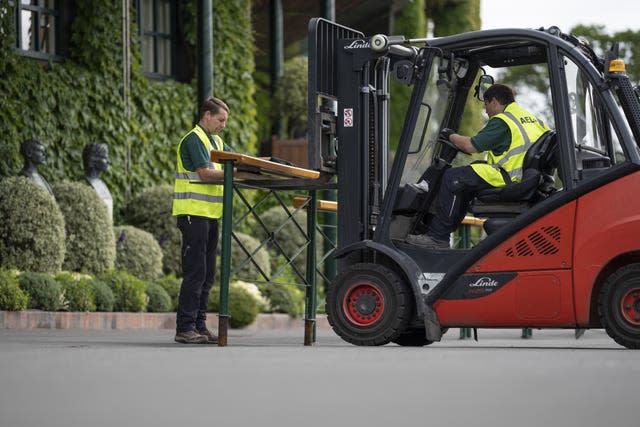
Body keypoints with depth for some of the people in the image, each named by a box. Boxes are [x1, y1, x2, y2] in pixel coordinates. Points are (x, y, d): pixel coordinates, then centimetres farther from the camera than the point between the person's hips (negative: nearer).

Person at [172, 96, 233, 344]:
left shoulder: (215, 141, 20)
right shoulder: (194, 139, -10)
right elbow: (205, 173, -18)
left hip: (210, 214, 10)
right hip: (194, 213, -10)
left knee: (206, 274, 9)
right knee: (195, 271, -10)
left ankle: (199, 326, 13)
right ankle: (185, 328, -8)